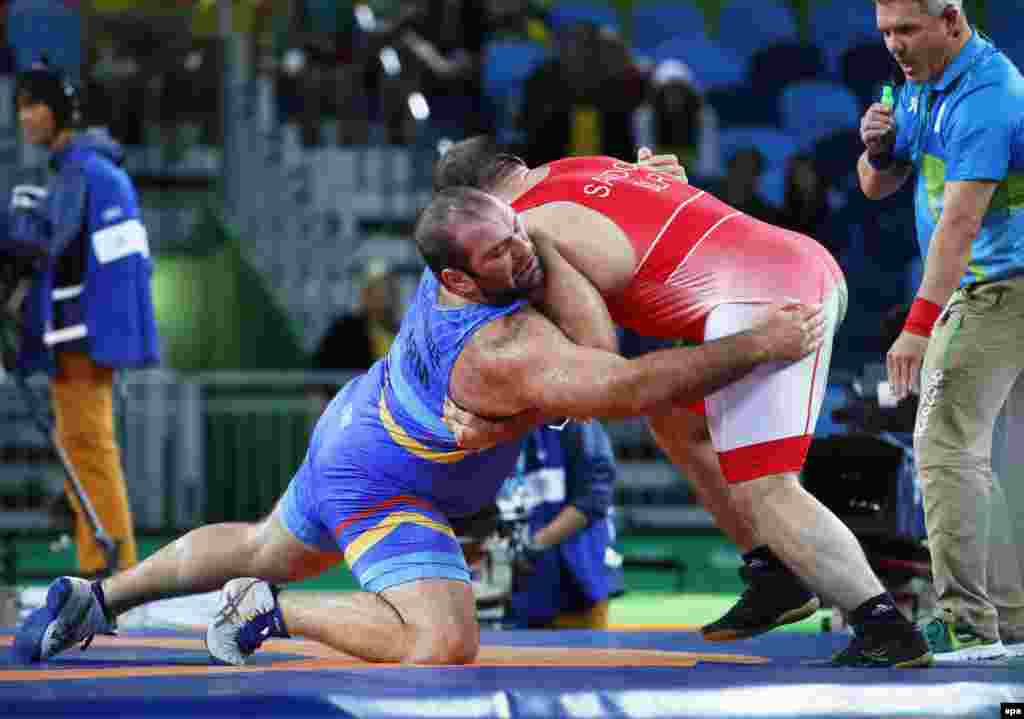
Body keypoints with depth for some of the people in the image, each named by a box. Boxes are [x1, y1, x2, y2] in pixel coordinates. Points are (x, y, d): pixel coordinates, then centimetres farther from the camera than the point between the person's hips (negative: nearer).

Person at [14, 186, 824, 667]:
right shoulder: (504, 351, -41)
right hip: (383, 493, -9)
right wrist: (760, 346, -45)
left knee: (269, 550, 32)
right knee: (443, 643, -25)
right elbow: (624, 385, -49)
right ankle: (269, 613, -8)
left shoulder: (463, 251, -17)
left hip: (350, 434, 9)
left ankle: (94, 598, 39)